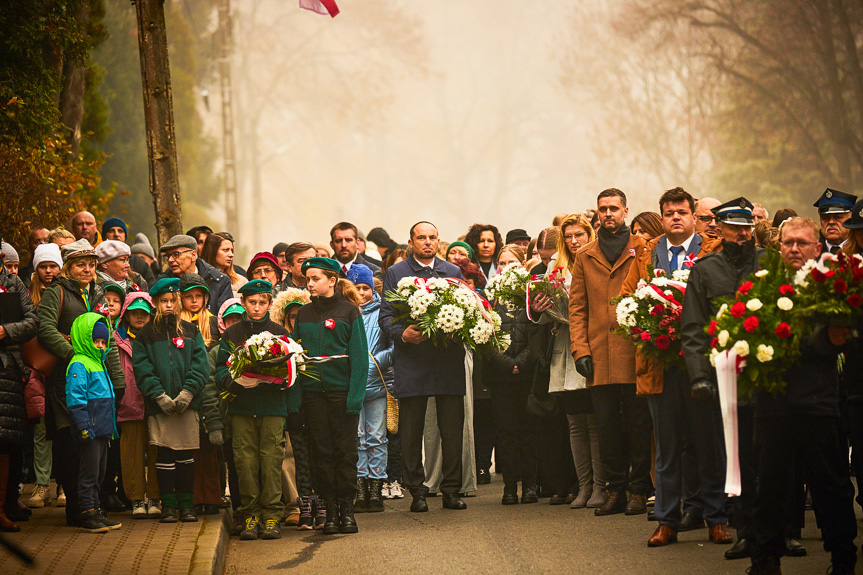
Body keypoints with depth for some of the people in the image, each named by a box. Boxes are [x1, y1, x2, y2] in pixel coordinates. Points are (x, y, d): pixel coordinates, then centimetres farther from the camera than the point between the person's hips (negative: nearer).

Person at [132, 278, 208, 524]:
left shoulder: (190, 331, 10)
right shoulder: (146, 334, 6)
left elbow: (200, 365, 2)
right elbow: (142, 369, -2)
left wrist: (187, 393, -10)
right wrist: (160, 396, -13)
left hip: (187, 403, 1)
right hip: (159, 406, -1)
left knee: (186, 454, 3)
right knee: (165, 455, -1)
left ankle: (186, 503, 11)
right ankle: (168, 505, 5)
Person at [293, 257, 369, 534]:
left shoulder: (349, 311, -1)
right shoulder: (304, 314, 11)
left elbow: (359, 356, -4)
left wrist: (355, 395, -12)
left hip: (342, 390, -3)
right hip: (313, 391, 3)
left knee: (345, 450, 0)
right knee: (322, 451, 3)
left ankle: (347, 508, 6)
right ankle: (330, 509, 7)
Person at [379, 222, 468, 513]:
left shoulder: (453, 272, 16)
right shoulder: (395, 274, 8)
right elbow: (385, 316, 3)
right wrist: (403, 333, -16)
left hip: (449, 361, 2)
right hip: (412, 361, -2)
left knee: (453, 429, 0)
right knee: (411, 431, 1)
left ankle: (451, 489, 7)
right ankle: (416, 491, 8)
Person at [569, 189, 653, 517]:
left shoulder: (643, 251, 5)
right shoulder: (585, 257, 15)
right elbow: (577, 307, 12)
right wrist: (580, 350, 0)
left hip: (634, 353, -3)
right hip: (600, 358, 3)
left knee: (638, 425, -1)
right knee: (607, 427, 5)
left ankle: (639, 491, 6)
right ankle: (615, 490, 11)